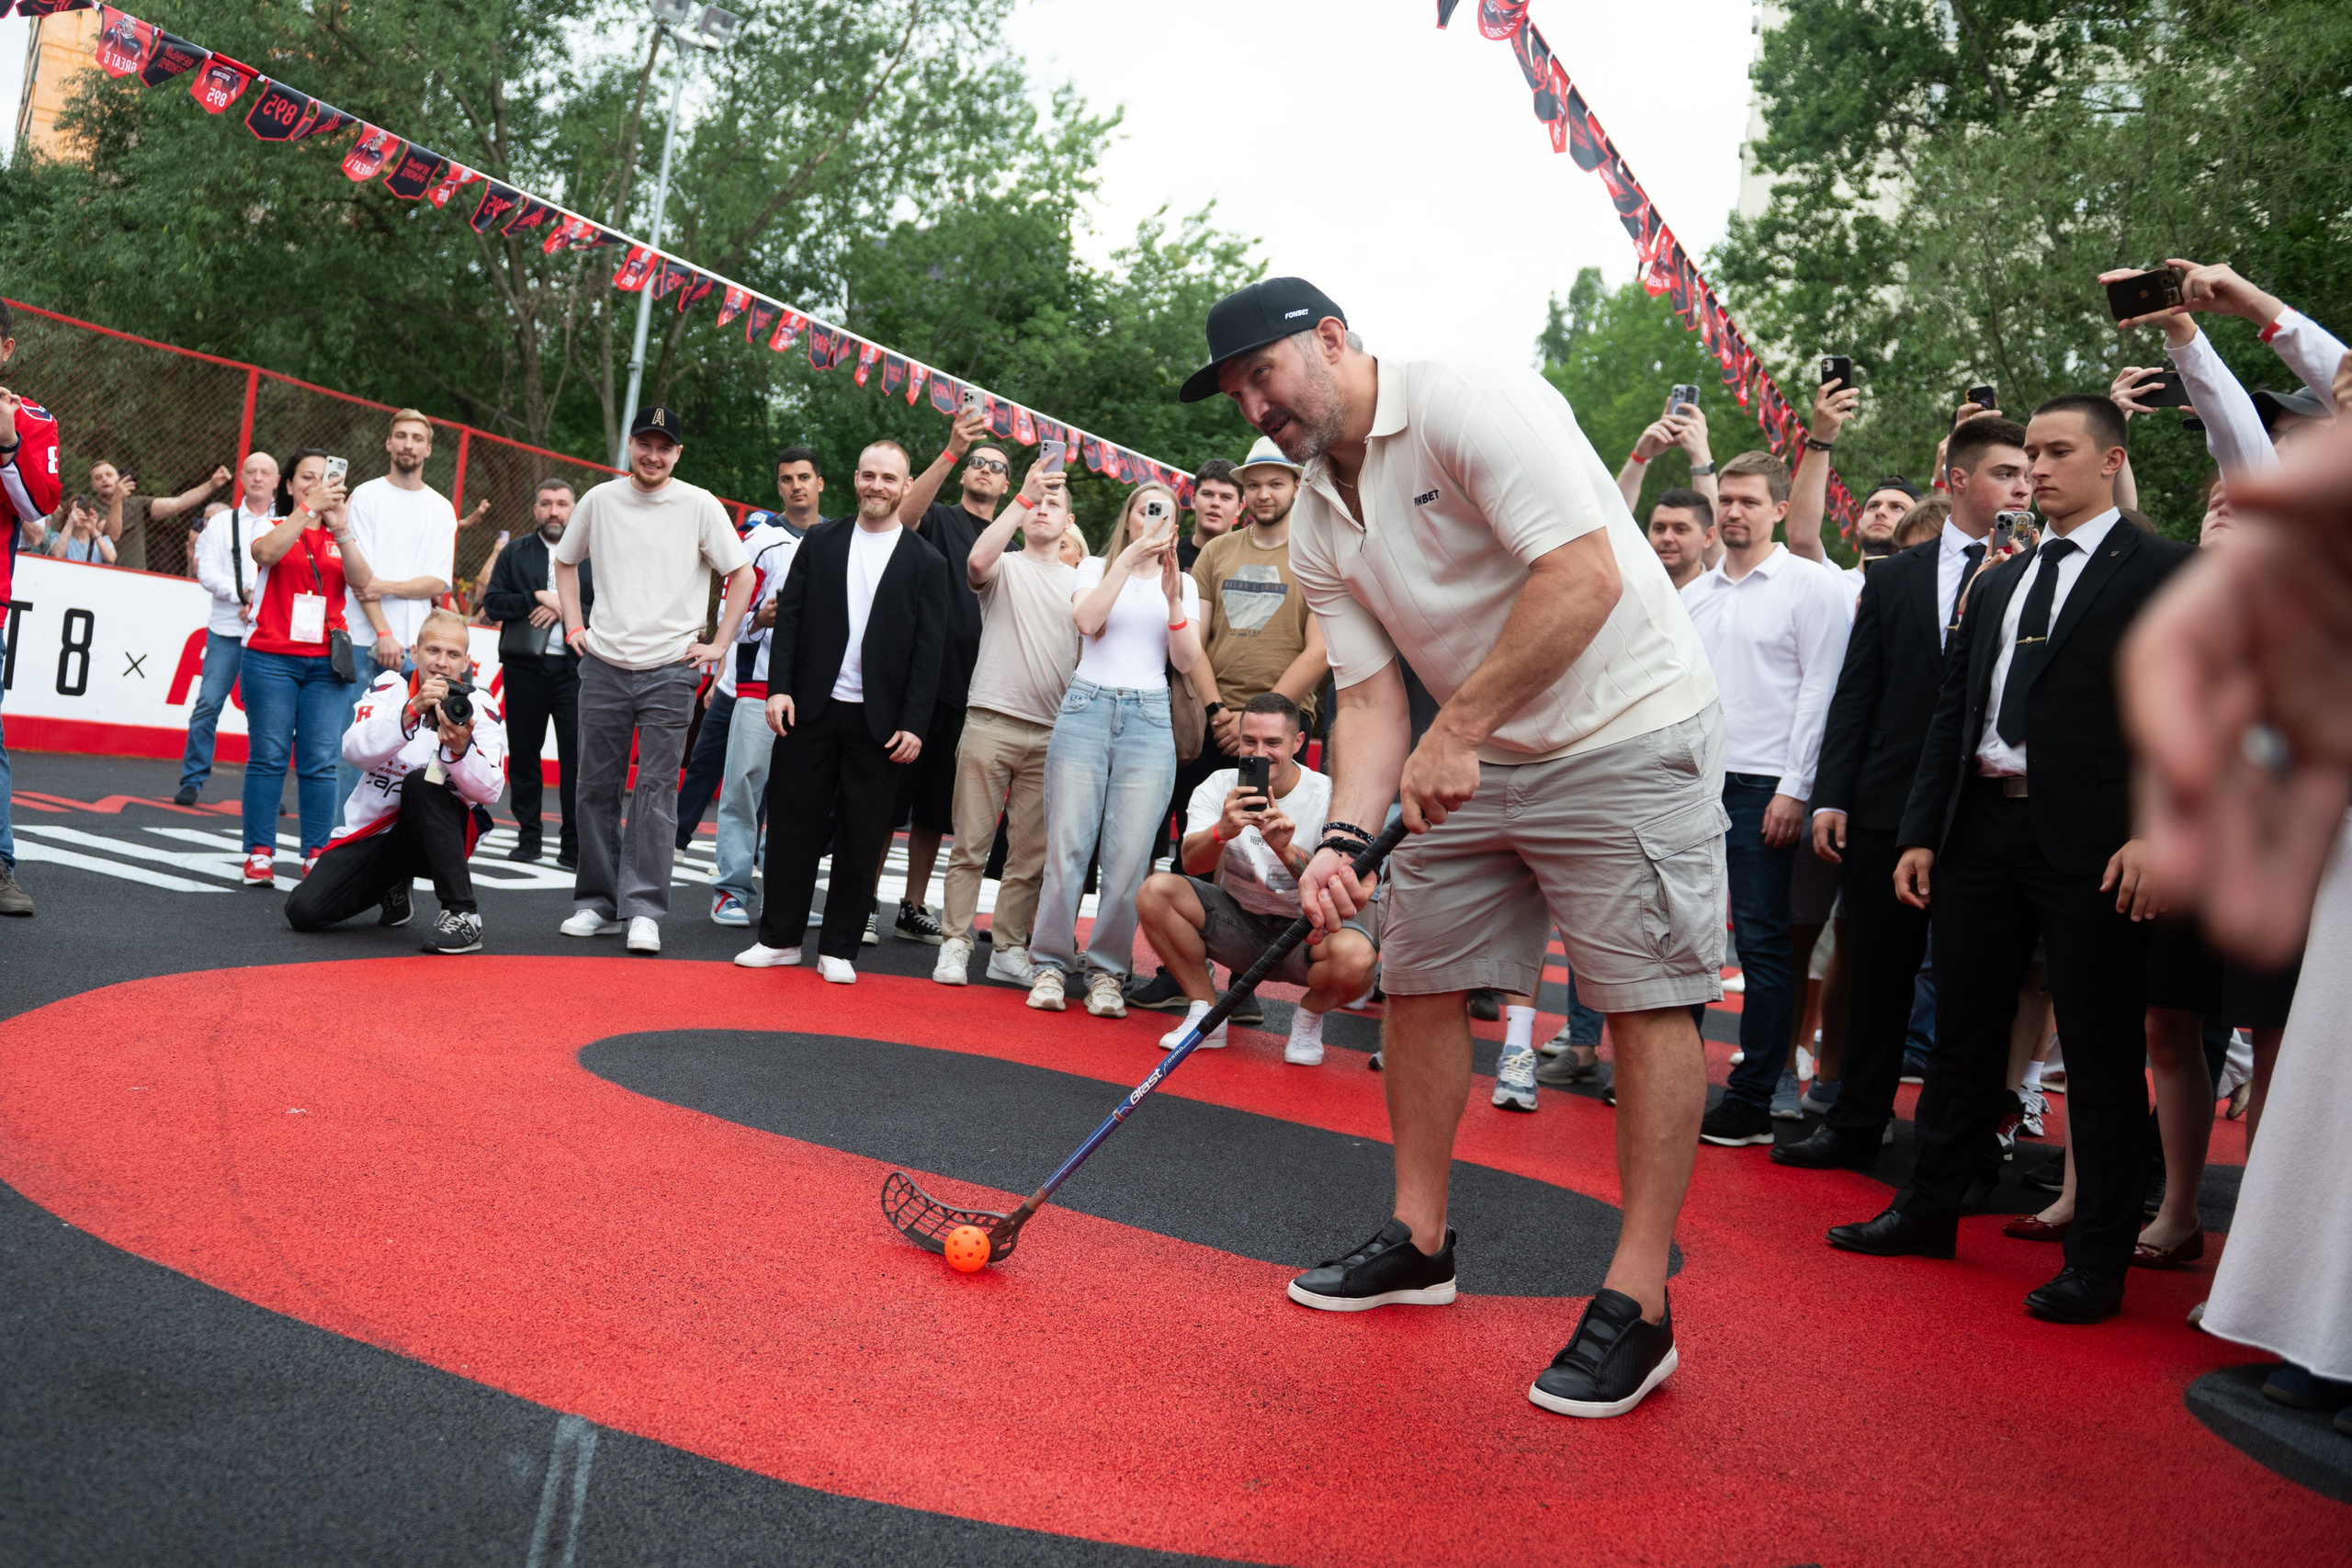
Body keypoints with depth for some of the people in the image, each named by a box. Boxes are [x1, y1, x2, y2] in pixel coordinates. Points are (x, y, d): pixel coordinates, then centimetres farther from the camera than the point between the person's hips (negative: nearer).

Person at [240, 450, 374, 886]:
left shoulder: (342, 537, 15)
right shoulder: (275, 527, 8)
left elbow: (363, 582, -3)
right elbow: (265, 552, -16)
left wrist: (341, 529, -16)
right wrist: (309, 508, -22)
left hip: (325, 663, 2)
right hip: (271, 658, -2)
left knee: (320, 762, -3)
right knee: (268, 757, -3)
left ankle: (317, 854, 1)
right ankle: (259, 854, 0)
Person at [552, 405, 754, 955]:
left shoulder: (700, 506, -1)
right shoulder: (600, 500, 7)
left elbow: (741, 574, 4)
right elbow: (565, 561, 21)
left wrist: (719, 644, 0)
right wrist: (574, 625, 11)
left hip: (670, 669, -3)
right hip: (603, 666, 3)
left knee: (656, 792, -4)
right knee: (595, 789, 7)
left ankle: (643, 910, 0)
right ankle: (596, 904, 18)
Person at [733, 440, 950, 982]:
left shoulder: (926, 564, 2)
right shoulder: (820, 542, 9)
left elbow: (929, 651, -2)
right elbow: (789, 617, 6)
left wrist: (914, 725, -9)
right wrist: (780, 687, -5)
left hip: (879, 721, -1)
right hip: (811, 709, 2)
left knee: (861, 837, 4)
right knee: (793, 824, 5)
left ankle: (839, 948, 14)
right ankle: (779, 937, 17)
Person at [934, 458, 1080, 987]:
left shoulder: (1082, 582, 16)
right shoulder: (1004, 567, 7)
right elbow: (977, 560, -18)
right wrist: (1023, 497, -20)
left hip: (1051, 734, 3)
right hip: (991, 720, -3)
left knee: (1031, 854, 5)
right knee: (971, 843, -3)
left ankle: (1009, 948, 14)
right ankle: (955, 944, 3)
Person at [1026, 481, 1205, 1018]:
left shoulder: (1184, 583, 17)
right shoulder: (1095, 567, 13)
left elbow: (1187, 662, 6)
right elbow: (1087, 620, -8)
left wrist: (1172, 598, -7)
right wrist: (1128, 559, -12)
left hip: (1148, 718, 1)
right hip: (1087, 708, -1)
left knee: (1129, 856, -6)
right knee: (1066, 845, -5)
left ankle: (1107, 972, 3)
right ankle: (1051, 965, 4)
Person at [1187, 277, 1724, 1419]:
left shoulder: (1468, 402, -18)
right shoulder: (1316, 527, 5)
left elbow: (1584, 577, -27)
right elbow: (1370, 693, 3)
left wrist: (1456, 730, -26)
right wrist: (1346, 833, -14)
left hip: (1624, 735, -8)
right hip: (1476, 761, 8)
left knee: (1647, 1000, -8)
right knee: (1419, 981, 7)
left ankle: (1636, 1305, 1)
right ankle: (1418, 1240, 23)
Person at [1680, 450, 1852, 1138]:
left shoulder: (1809, 585, -1)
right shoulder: (1693, 594, 16)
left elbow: (1820, 690, -7)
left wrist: (1794, 789, -13)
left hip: (1762, 785, -5)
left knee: (1762, 939, -3)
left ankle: (1756, 1096, 4)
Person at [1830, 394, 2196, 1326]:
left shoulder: (2165, 571, 1)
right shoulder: (1995, 584, 19)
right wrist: (1920, 832, 11)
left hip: (2089, 844, -6)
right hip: (1983, 829, 6)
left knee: (2102, 1053, 1)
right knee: (1963, 1032, 13)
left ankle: (2098, 1261, 10)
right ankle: (1930, 1211, 25)